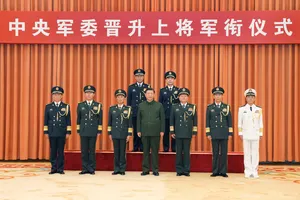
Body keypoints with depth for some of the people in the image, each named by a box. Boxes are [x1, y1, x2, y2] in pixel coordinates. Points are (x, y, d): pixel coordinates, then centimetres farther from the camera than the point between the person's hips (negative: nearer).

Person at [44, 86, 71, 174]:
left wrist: (68, 132, -2)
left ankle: (60, 168, 8)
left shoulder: (66, 106, 5)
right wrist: (46, 132, 2)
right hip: (52, 133, 1)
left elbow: (68, 120, 4)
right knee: (53, 151, 4)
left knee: (61, 151, 2)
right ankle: (54, 168, 11)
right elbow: (46, 120, 8)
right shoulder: (48, 107, 8)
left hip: (62, 133, -1)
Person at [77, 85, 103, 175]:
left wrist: (99, 130, -2)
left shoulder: (98, 105, 4)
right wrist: (78, 130, 5)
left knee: (92, 150, 2)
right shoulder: (80, 105, 8)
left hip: (93, 131, -1)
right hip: (83, 131, 2)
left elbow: (100, 119, 3)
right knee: (84, 151, 3)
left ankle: (92, 168, 9)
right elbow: (78, 118, 10)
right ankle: (85, 168, 10)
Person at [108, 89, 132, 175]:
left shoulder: (128, 109, 2)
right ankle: (116, 169, 11)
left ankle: (122, 169, 9)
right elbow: (109, 122, 9)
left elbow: (130, 123, 1)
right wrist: (109, 133, 4)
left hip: (124, 134, -1)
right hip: (115, 133, 2)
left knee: (123, 152, 2)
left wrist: (129, 134, -4)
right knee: (116, 152, 5)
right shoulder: (112, 108, 7)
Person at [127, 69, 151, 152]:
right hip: (134, 113, 1)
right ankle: (135, 147, 9)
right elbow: (129, 101, 10)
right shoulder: (131, 87, 10)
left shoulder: (148, 87, 8)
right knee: (135, 131, 2)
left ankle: (142, 147, 4)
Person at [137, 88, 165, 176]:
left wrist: (162, 130, -3)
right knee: (145, 151, 5)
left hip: (155, 132, -1)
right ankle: (145, 170, 11)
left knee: (155, 151, 2)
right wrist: (138, 130, 3)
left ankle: (155, 170, 8)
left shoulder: (159, 105, 3)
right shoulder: (141, 105, 8)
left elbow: (162, 118, 2)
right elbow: (139, 119, 9)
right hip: (144, 132, 1)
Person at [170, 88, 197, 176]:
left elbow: (195, 121, 7)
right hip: (178, 133, 0)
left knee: (187, 152, 2)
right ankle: (179, 170, 10)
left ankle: (186, 170, 8)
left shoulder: (193, 107, 7)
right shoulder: (174, 107, 8)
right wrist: (172, 132, 3)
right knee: (179, 152, 3)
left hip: (188, 133, 0)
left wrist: (194, 132, 3)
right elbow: (172, 121, 8)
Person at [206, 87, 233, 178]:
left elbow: (229, 121, 7)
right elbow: (207, 121, 6)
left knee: (224, 153, 1)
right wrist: (208, 133, -1)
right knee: (215, 153, 3)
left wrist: (230, 133, 1)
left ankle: (223, 171, 8)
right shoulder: (210, 107, 6)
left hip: (224, 133, 0)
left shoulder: (226, 107, 7)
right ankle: (215, 171, 9)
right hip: (214, 134, 0)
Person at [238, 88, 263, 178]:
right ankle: (248, 172, 6)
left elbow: (260, 123, 7)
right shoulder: (242, 109, 3)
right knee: (247, 153, 1)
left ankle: (254, 172, 7)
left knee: (255, 153, 2)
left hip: (255, 135, 1)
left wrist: (260, 134, 4)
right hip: (246, 135, -1)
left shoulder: (258, 109, 5)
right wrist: (240, 134, 1)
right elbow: (240, 122, 5)